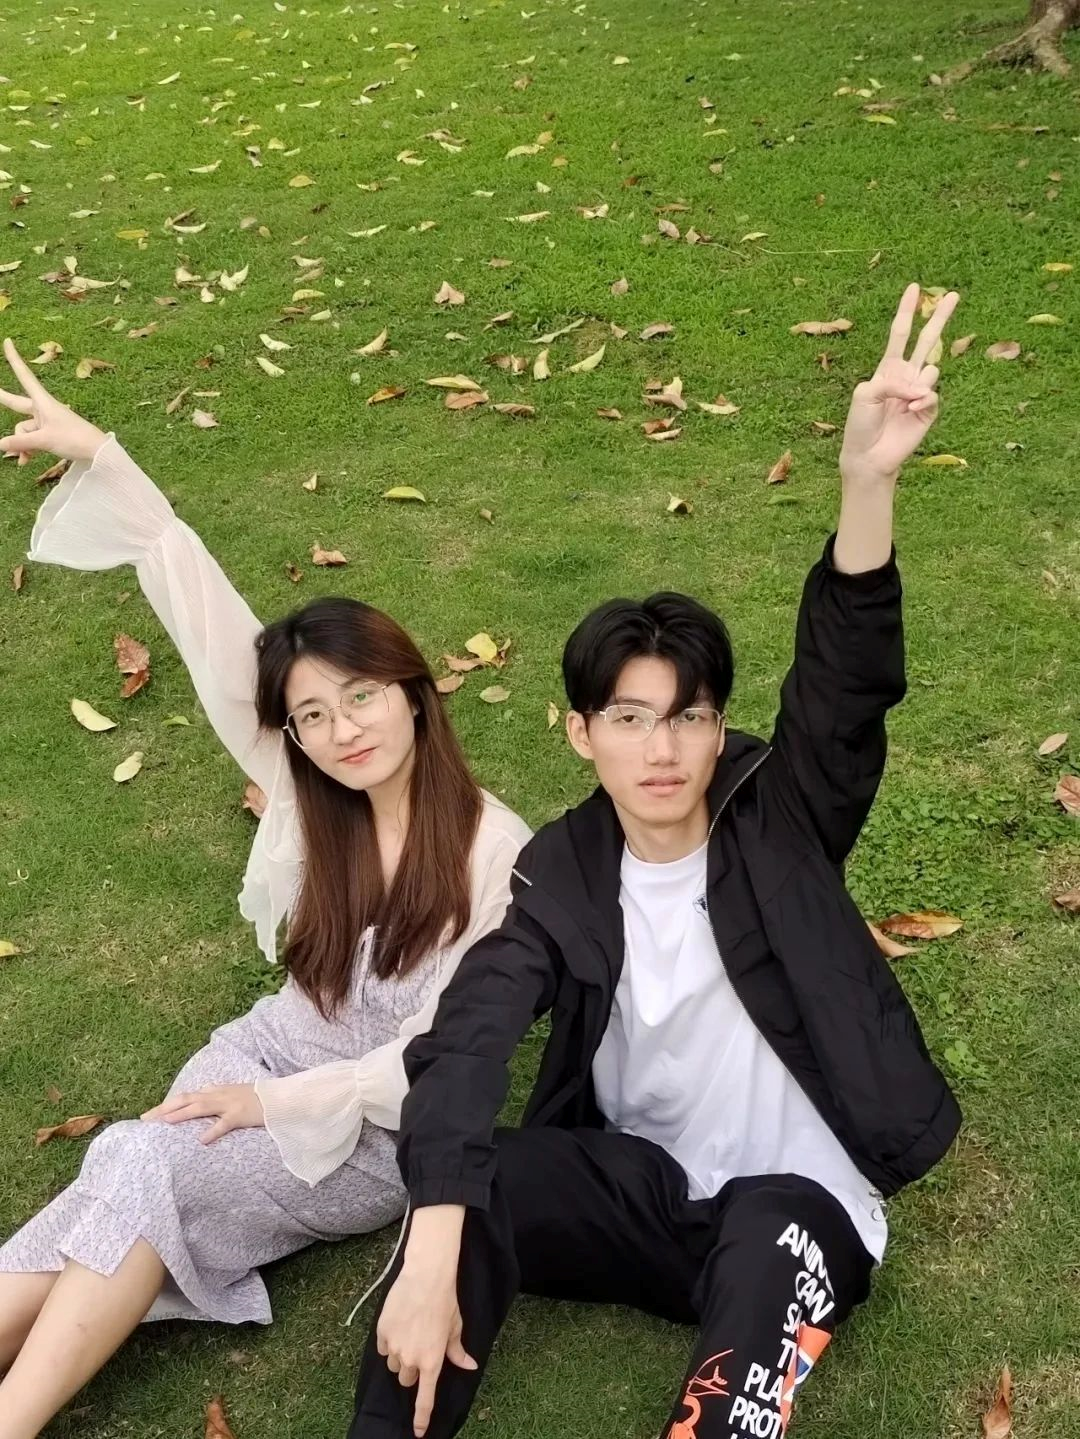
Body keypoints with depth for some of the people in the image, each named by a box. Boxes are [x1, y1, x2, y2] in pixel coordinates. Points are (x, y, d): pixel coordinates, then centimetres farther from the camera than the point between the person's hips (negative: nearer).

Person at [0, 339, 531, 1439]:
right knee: (123, 1195, -23)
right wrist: (97, 457, -17)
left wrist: (273, 1103, -19)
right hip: (273, 1054, 4)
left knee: (147, 1173, -26)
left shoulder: (496, 855, -17)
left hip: (388, 1126, -4)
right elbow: (211, 625, -13)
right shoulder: (306, 796, -5)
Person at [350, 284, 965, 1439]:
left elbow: (846, 685, -29)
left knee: (771, 1238, -37)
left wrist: (867, 484, -49)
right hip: (643, 1187, 3)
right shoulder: (563, 873, -6)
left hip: (796, 1206, -2)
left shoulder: (782, 821, -10)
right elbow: (468, 1036, -19)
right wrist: (430, 1258, -35)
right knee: (474, 1187, -25)